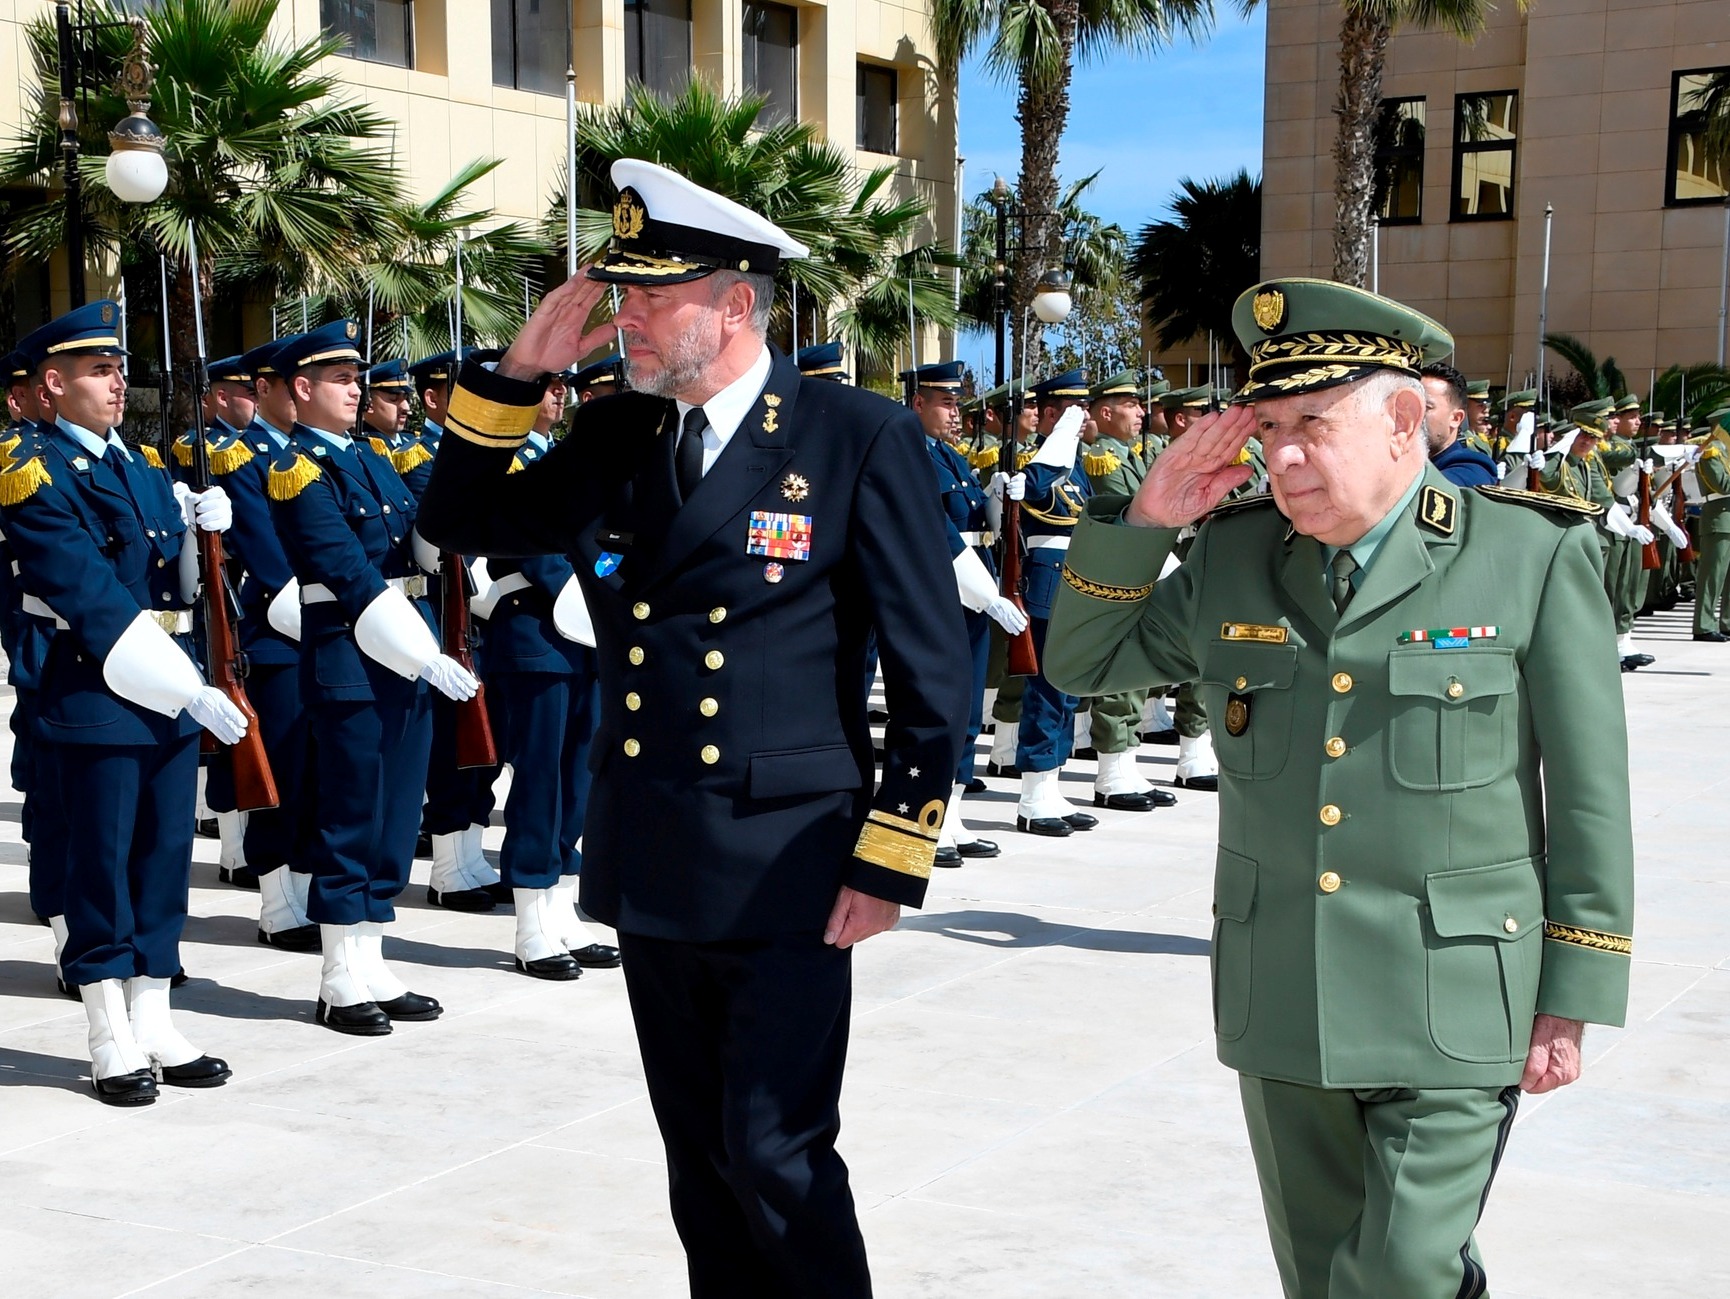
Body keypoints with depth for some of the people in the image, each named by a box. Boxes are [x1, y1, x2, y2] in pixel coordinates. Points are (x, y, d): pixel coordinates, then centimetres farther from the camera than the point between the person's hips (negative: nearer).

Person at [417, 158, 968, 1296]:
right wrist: (519, 373, 2)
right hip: (650, 865, 6)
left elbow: (934, 670, -8)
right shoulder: (614, 437, 8)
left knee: (776, 1157, -5)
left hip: (784, 872, -6)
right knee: (699, 1160, 15)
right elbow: (460, 523, 15)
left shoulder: (862, 440, -8)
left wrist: (889, 861, -10)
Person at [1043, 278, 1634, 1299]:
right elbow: (1082, 662, 13)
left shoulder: (1536, 556, -6)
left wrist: (1570, 1002, -4)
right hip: (1283, 1006, 5)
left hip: (1452, 1011, -4)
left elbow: (1590, 794, -3)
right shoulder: (1234, 554, 5)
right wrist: (1146, 518, -1)